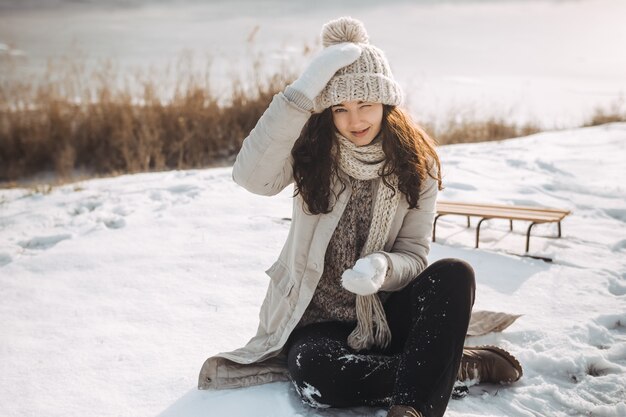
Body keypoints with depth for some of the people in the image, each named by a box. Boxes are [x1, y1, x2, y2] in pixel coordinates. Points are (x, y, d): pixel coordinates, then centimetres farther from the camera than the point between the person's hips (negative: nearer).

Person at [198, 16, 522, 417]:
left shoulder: (416, 163, -6)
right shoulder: (311, 148, -9)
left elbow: (414, 256, -5)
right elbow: (252, 177, -30)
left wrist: (382, 267, -29)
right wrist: (301, 93, -37)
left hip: (387, 312, 1)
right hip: (320, 318, -1)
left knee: (454, 274, -26)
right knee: (314, 372, -33)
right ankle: (456, 364, -16)